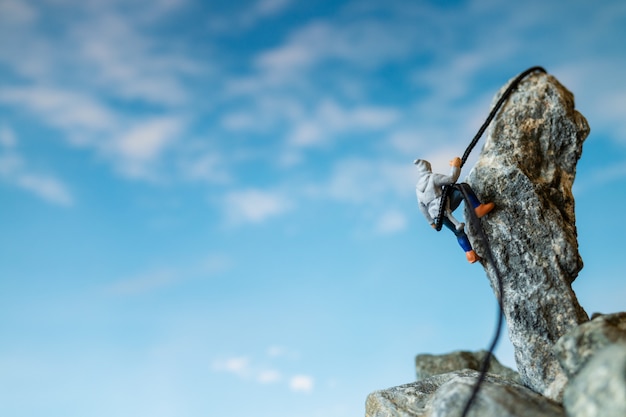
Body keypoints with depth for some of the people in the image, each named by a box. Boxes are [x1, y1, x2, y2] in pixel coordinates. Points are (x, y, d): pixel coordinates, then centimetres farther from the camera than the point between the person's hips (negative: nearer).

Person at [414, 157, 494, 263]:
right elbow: (452, 179, -14)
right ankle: (478, 209, -18)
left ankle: (469, 254, 12)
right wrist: (456, 166, 2)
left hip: (437, 213, 7)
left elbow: (422, 207, 21)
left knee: (458, 232, 19)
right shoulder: (432, 178, -8)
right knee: (464, 187, -5)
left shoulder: (418, 188, 15)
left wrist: (431, 221, 29)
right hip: (446, 206, -7)